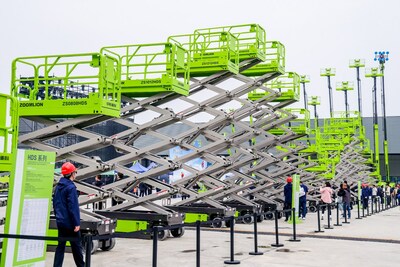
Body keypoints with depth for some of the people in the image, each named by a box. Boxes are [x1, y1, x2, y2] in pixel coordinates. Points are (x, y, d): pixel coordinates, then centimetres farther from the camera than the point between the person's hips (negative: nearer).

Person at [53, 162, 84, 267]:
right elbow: (73, 207, -20)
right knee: (76, 246, 6)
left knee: (60, 246, 9)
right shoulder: (71, 187, -16)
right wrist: (77, 223, -18)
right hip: (70, 223, -7)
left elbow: (55, 203, 17)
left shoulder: (58, 186, 9)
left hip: (60, 222, 7)